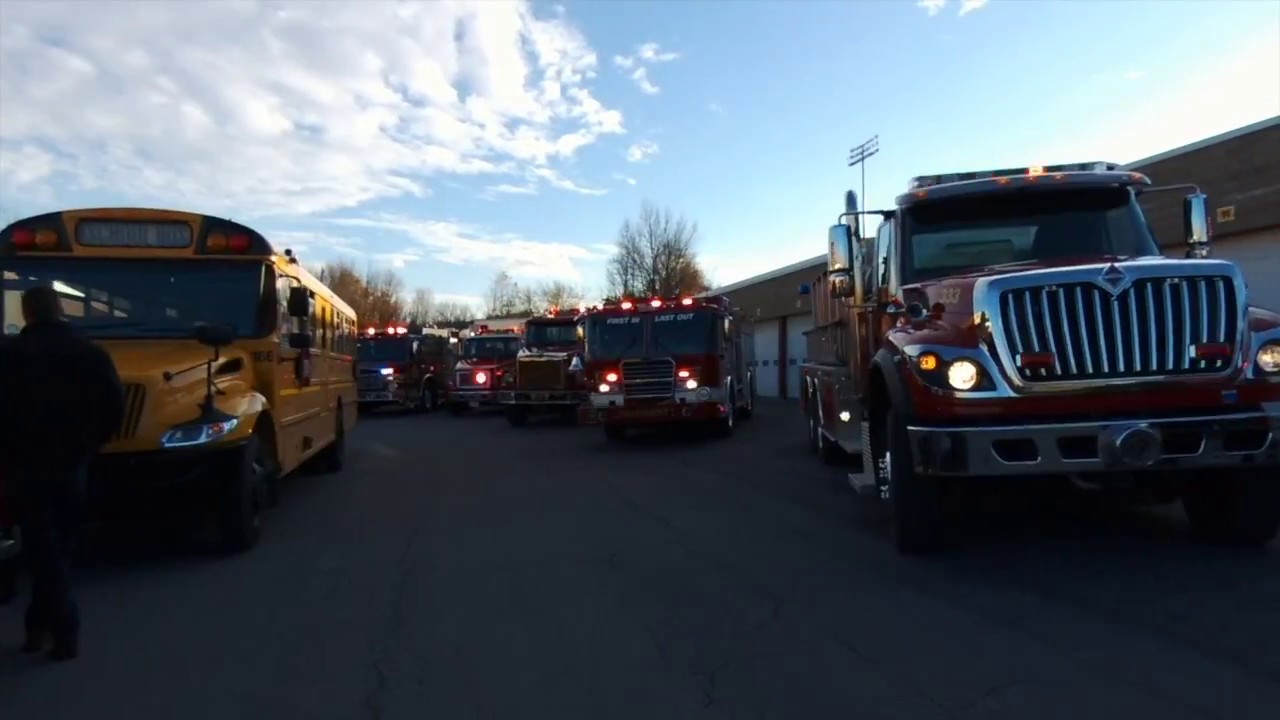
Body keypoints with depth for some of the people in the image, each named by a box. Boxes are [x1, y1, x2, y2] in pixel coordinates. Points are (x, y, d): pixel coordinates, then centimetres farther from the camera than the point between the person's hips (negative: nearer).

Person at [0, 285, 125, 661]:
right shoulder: (90, 353, 0)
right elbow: (114, 406, -3)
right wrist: (88, 443, 10)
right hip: (72, 464, 3)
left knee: (42, 550, 3)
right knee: (59, 547, 16)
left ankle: (65, 630, -2)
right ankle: (40, 624, 23)